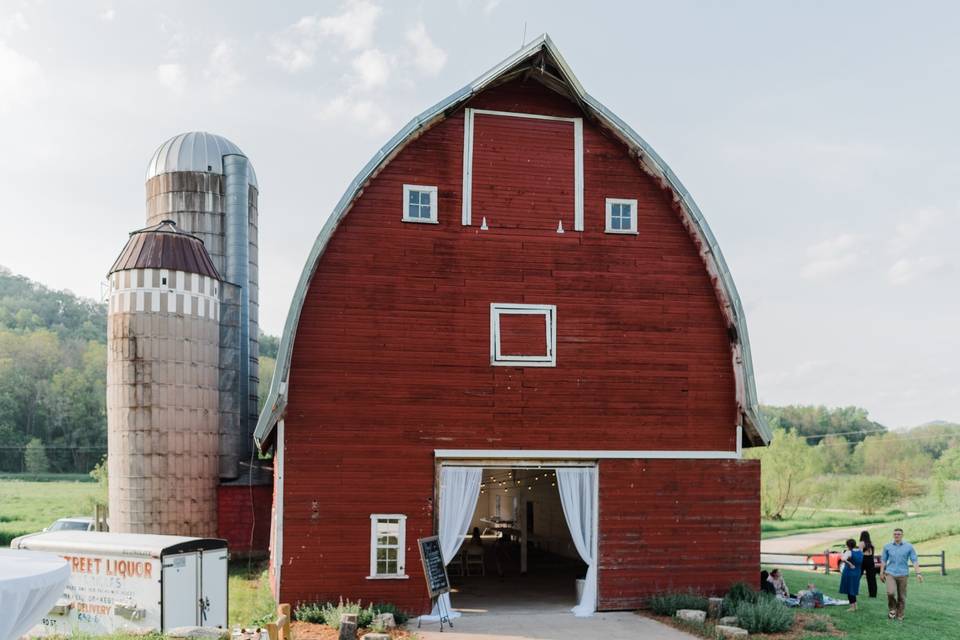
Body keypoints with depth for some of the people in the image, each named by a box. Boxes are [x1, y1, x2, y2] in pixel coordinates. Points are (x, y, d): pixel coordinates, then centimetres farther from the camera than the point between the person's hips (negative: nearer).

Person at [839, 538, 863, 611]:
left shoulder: (849, 552, -18)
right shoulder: (860, 552, 3)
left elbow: (843, 559, -36)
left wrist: (849, 564, -23)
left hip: (849, 573, -7)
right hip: (857, 573, 7)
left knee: (849, 590, 3)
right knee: (853, 590, 19)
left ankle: (852, 606, 3)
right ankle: (855, 605, 22)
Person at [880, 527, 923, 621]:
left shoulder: (909, 547, 0)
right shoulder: (887, 546, 4)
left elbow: (914, 560, -2)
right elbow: (883, 560, 12)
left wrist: (918, 573, -12)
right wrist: (881, 573, 11)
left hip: (903, 574, 0)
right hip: (890, 573, 0)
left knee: (902, 596, 3)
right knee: (890, 592, -19)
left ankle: (900, 615, 19)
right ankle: (892, 609, 6)